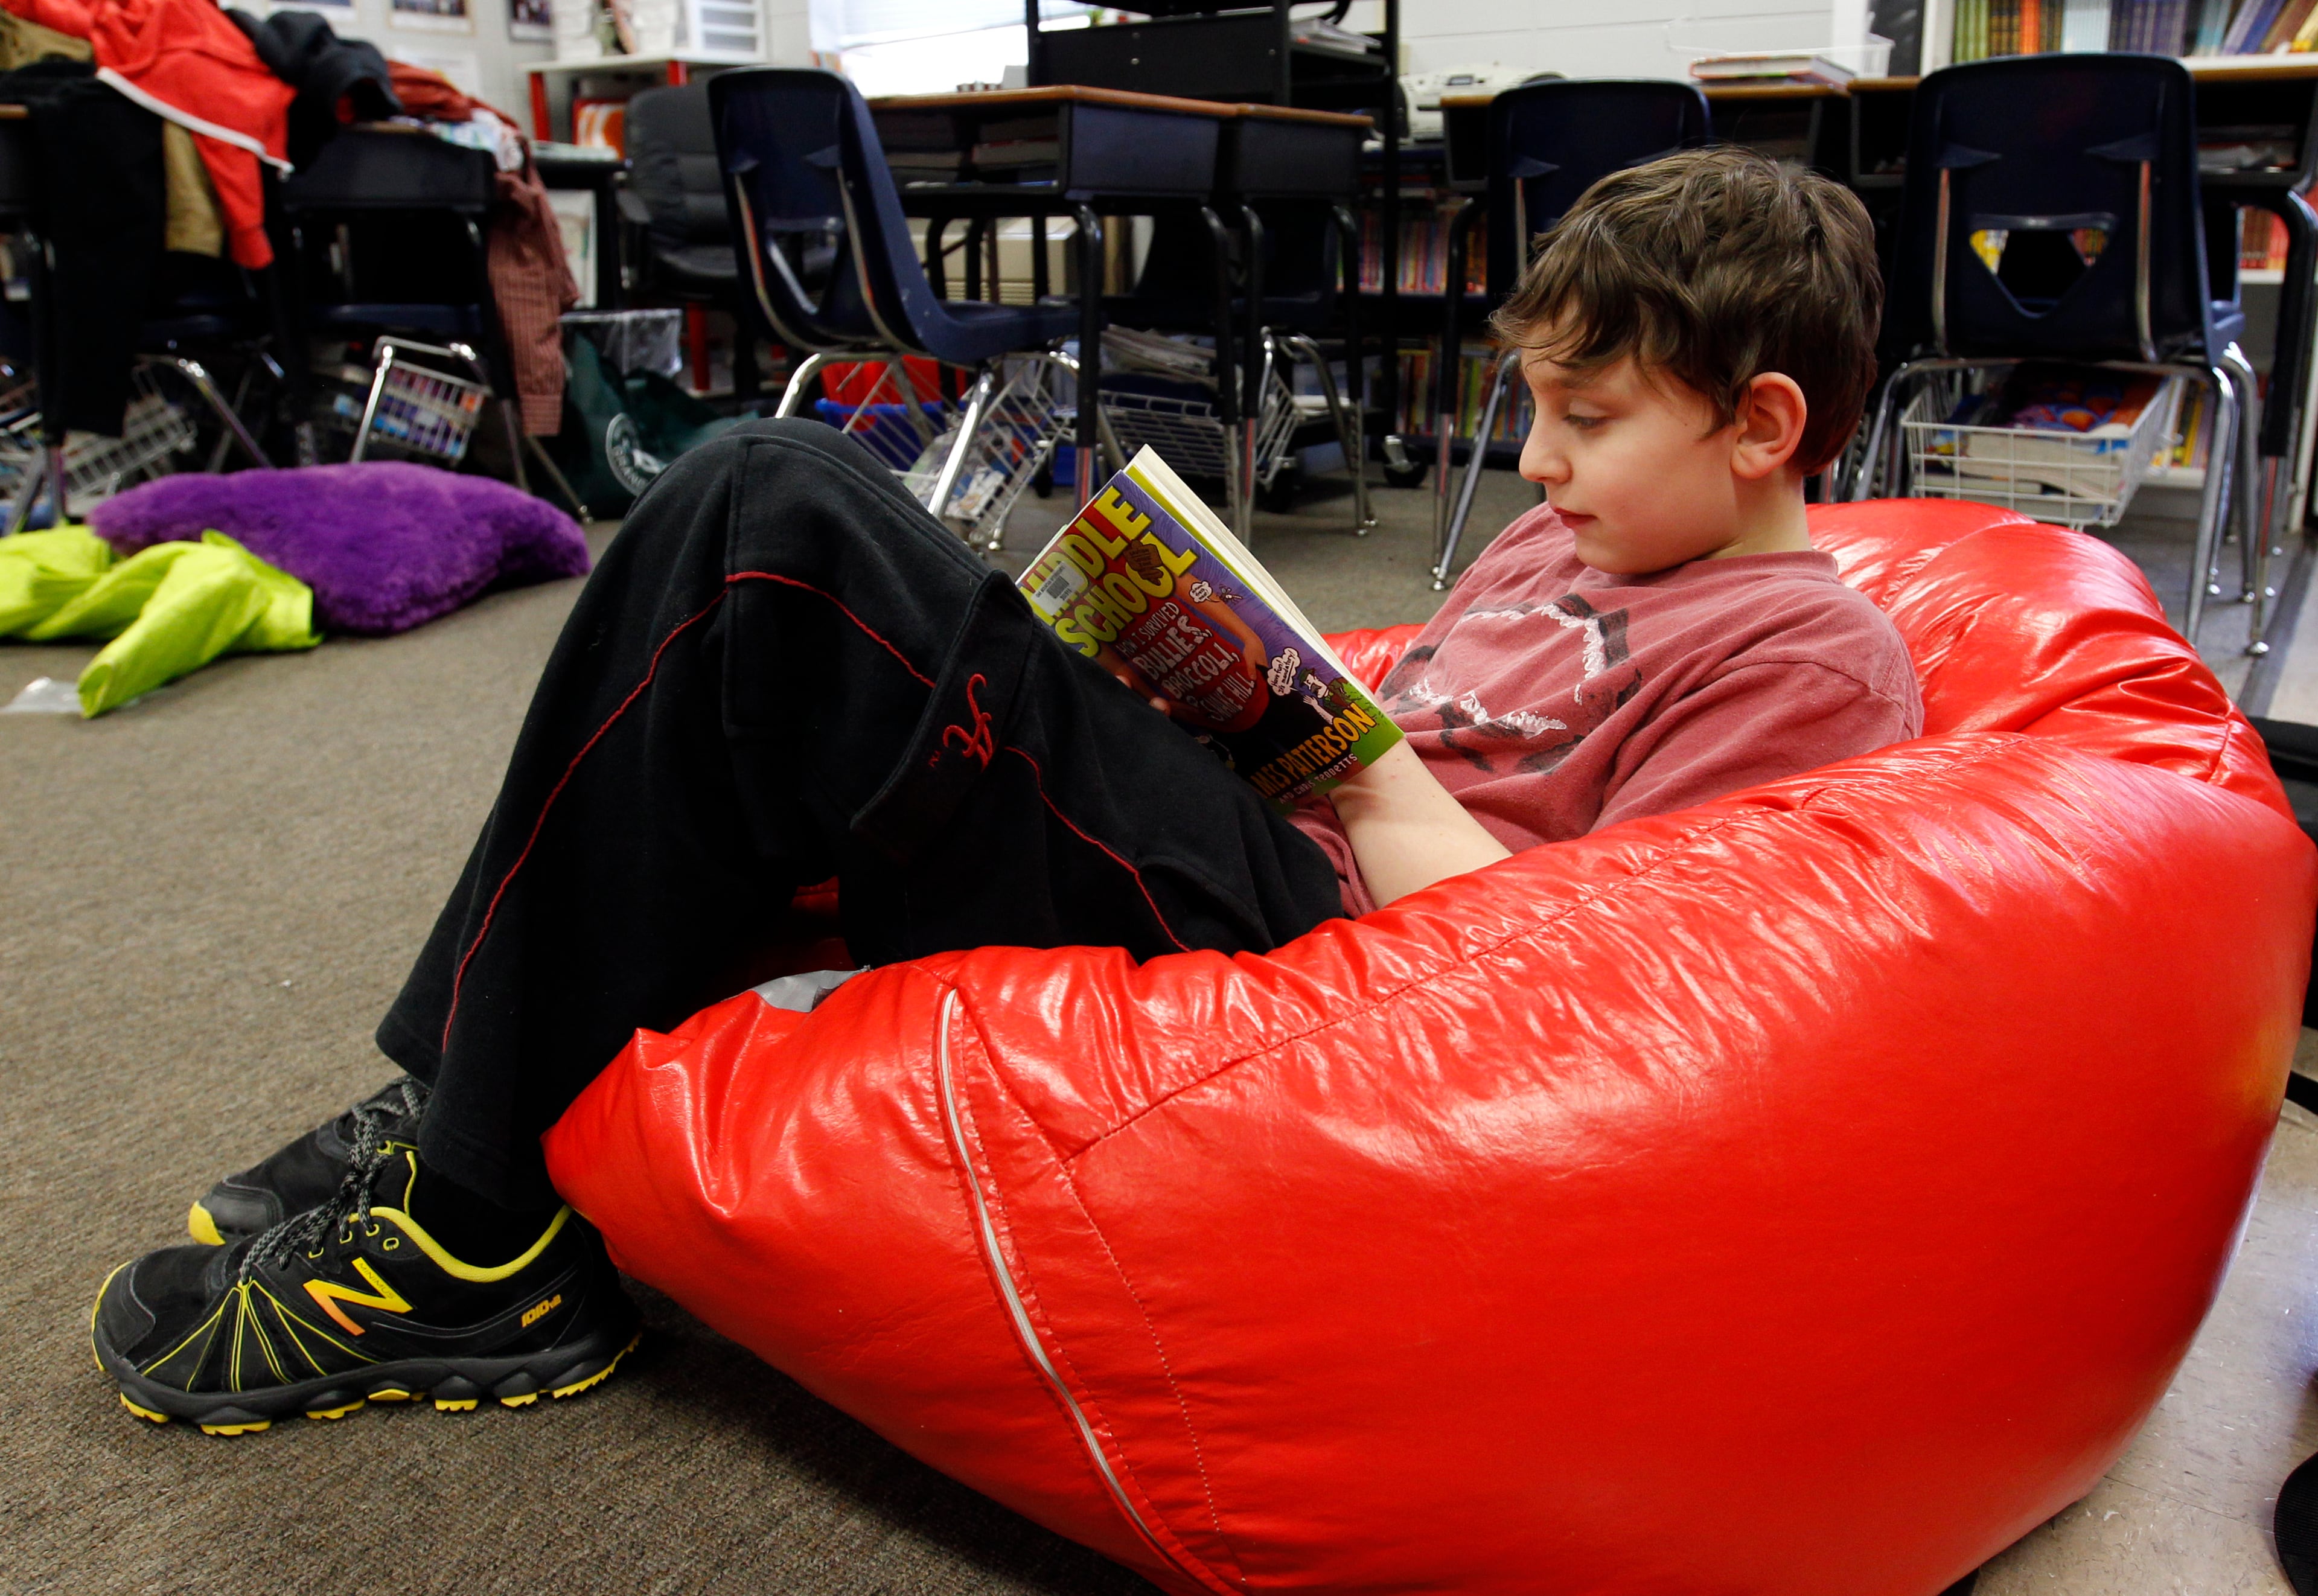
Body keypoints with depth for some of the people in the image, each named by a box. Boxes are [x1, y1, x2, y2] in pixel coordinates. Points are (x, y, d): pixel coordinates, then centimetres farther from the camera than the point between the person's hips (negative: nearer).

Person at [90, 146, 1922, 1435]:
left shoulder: (1810, 658, -3)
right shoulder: (1564, 546, 25)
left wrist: (1374, 779, -9)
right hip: (1248, 842, 9)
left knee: (781, 526, -20)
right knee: (759, 501, 0)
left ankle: (485, 1235, -9)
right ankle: (464, 1106, 3)